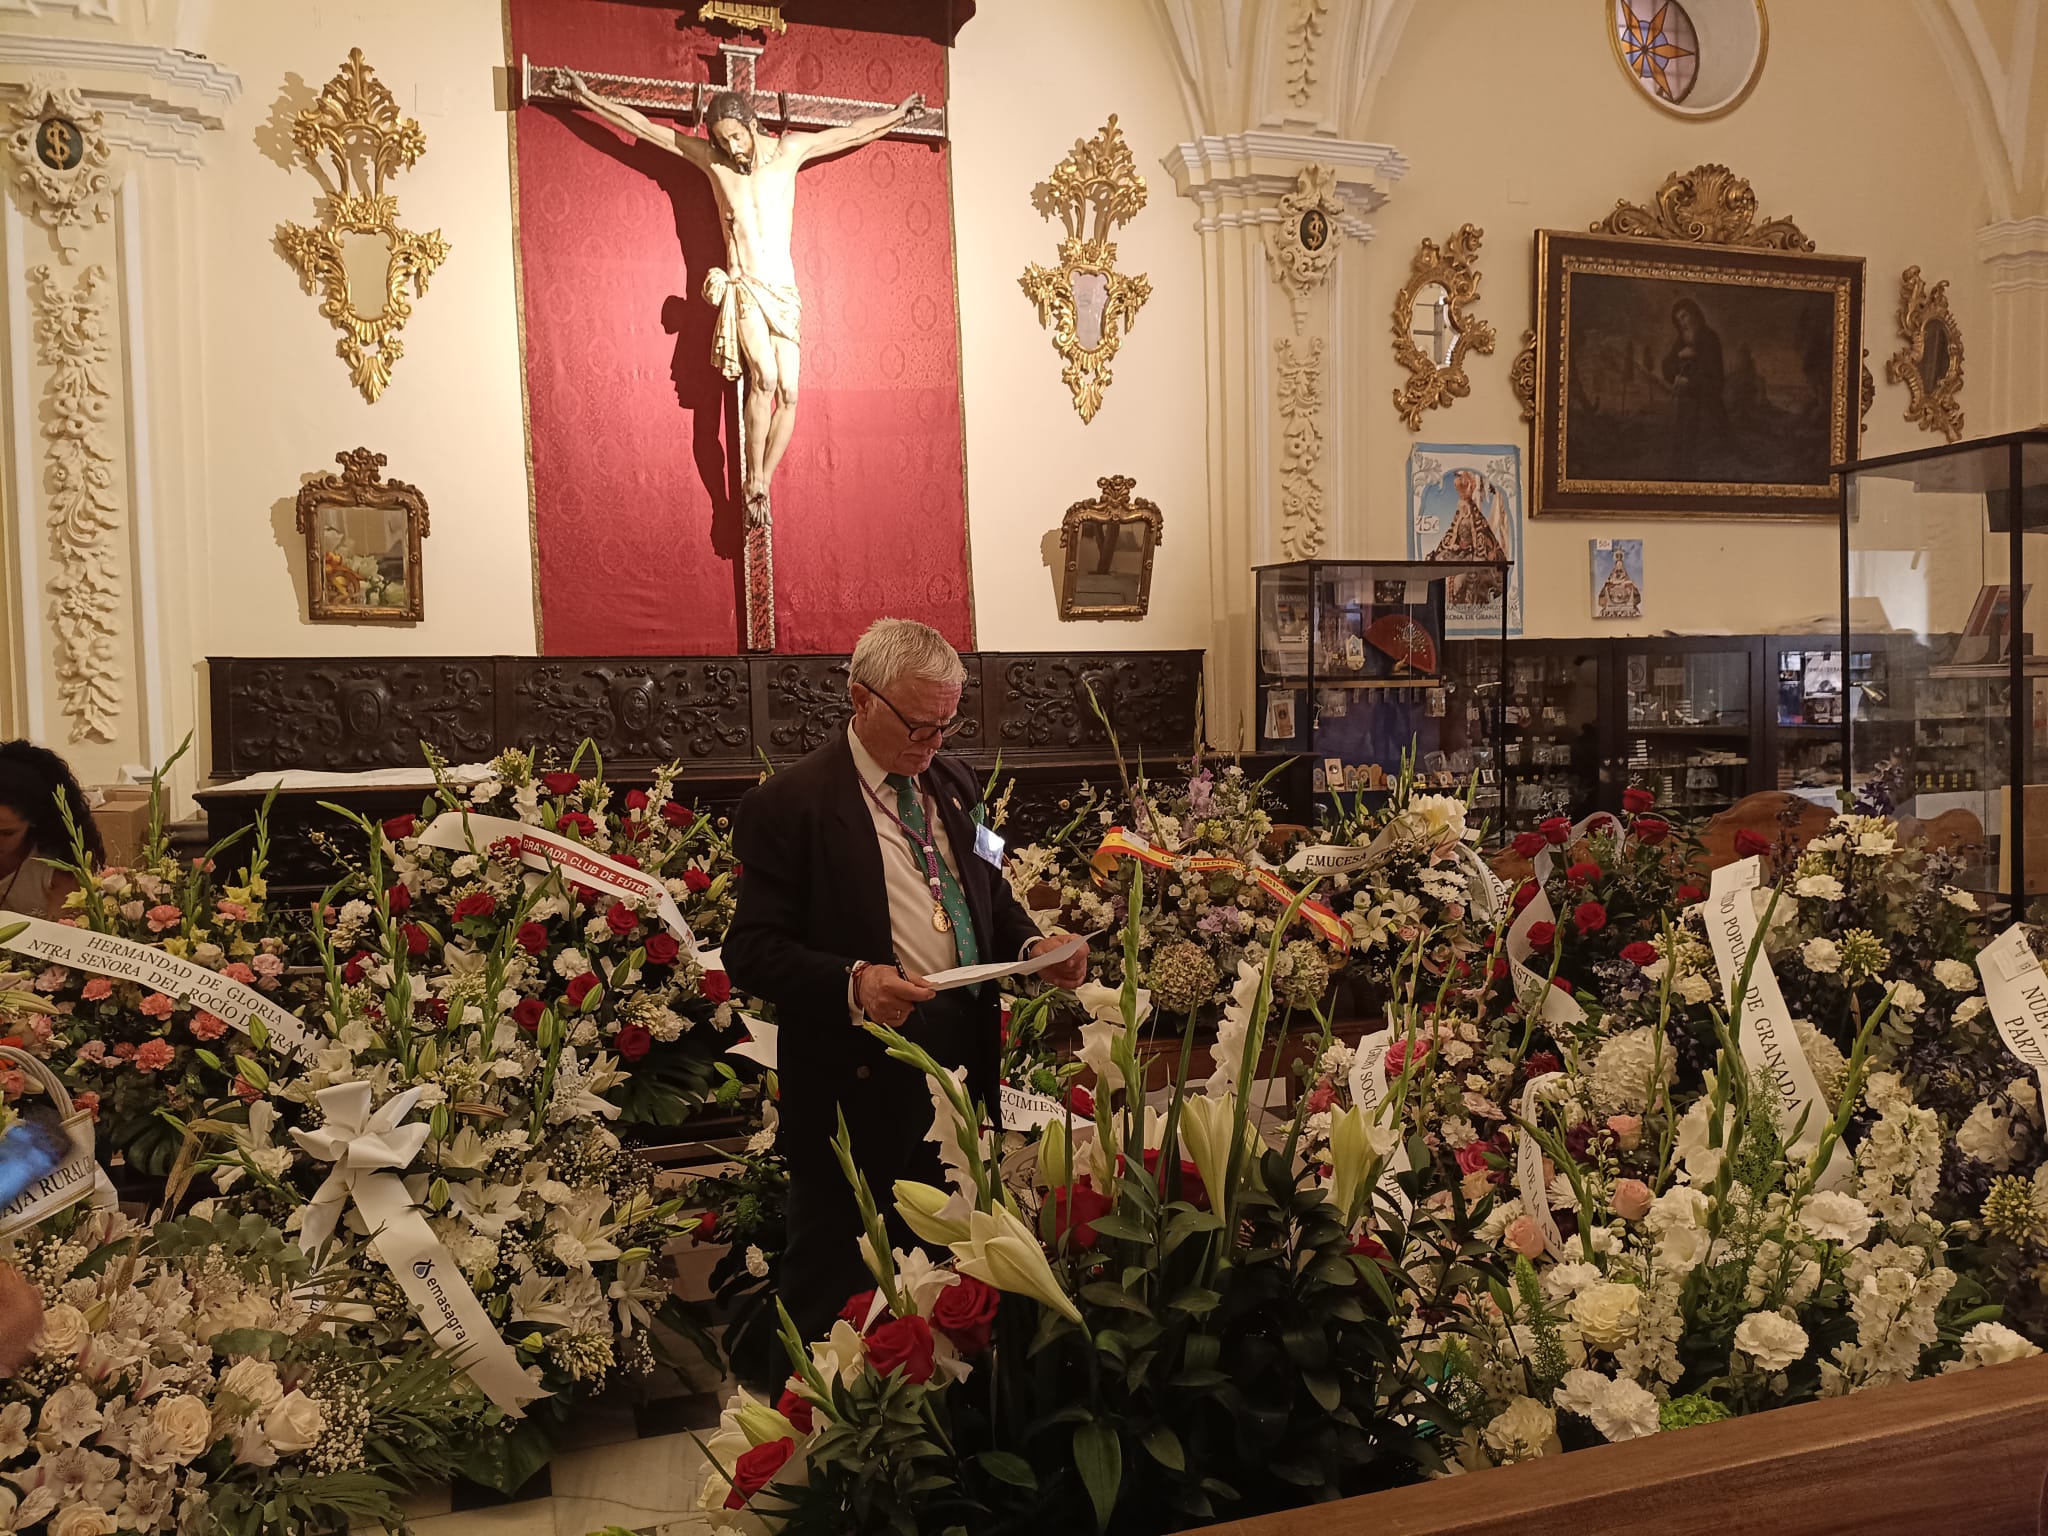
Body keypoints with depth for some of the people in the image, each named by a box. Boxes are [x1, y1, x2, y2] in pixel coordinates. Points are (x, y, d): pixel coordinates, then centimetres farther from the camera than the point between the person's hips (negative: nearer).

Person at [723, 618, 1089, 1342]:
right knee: (837, 1292, 7)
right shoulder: (791, 804, -10)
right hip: (860, 1085, -6)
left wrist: (1033, 945, 1)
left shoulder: (952, 785, 12)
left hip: (962, 1065, 6)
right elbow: (751, 949, -13)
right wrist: (850, 982, -29)